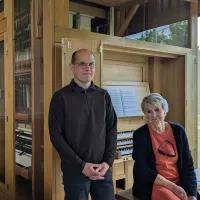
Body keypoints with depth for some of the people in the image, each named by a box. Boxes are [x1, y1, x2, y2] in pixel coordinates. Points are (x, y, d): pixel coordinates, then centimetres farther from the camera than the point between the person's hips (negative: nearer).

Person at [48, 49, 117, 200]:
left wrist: (108, 161, -5)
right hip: (74, 170, -3)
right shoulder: (61, 97, -5)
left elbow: (112, 130, 6)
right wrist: (81, 165, -13)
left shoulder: (104, 96, 5)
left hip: (103, 168, 3)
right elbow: (56, 135, -9)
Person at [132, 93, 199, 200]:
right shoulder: (140, 135, -9)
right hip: (153, 185, -4)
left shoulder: (178, 130, 2)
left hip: (178, 183, 4)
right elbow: (143, 170, -12)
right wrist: (172, 186, -16)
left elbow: (187, 164, 1)